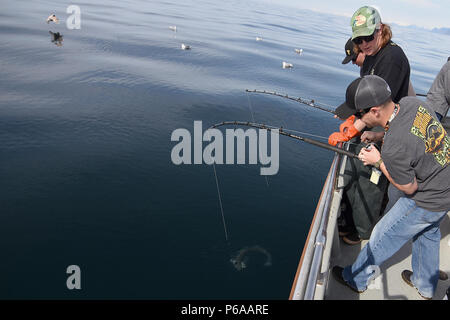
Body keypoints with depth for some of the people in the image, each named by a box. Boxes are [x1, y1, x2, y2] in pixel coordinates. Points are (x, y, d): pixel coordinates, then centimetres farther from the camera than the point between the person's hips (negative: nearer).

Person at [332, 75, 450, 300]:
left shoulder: (393, 149, -37)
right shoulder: (411, 102, -14)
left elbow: (409, 188, -20)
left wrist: (378, 161, -14)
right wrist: (379, 135, -2)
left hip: (428, 202, -8)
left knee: (384, 237, 10)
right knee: (428, 232, 29)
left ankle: (355, 279, 33)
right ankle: (425, 285, 51)